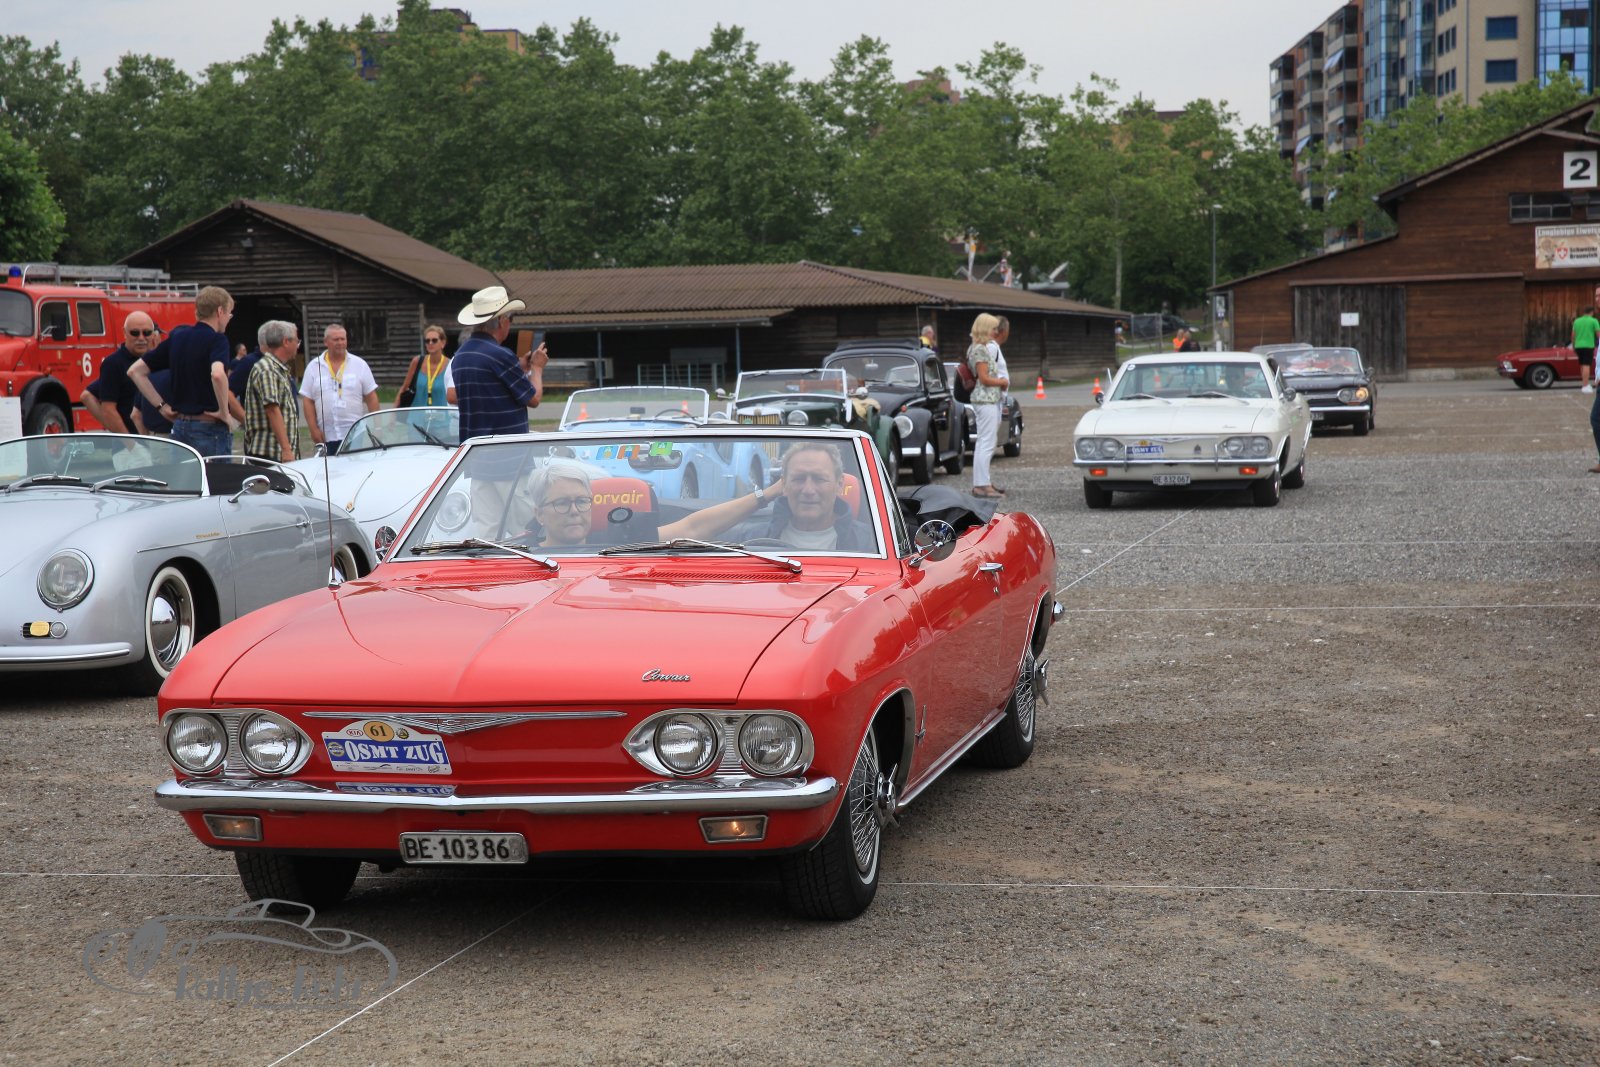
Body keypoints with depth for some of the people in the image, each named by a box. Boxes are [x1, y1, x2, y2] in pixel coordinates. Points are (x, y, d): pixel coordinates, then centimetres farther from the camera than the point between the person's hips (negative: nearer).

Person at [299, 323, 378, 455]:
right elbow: (307, 401, 6)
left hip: (355, 434, 0)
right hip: (326, 436, 1)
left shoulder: (359, 364, 7)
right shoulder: (313, 367, 8)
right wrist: (313, 429, -4)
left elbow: (371, 398, 7)